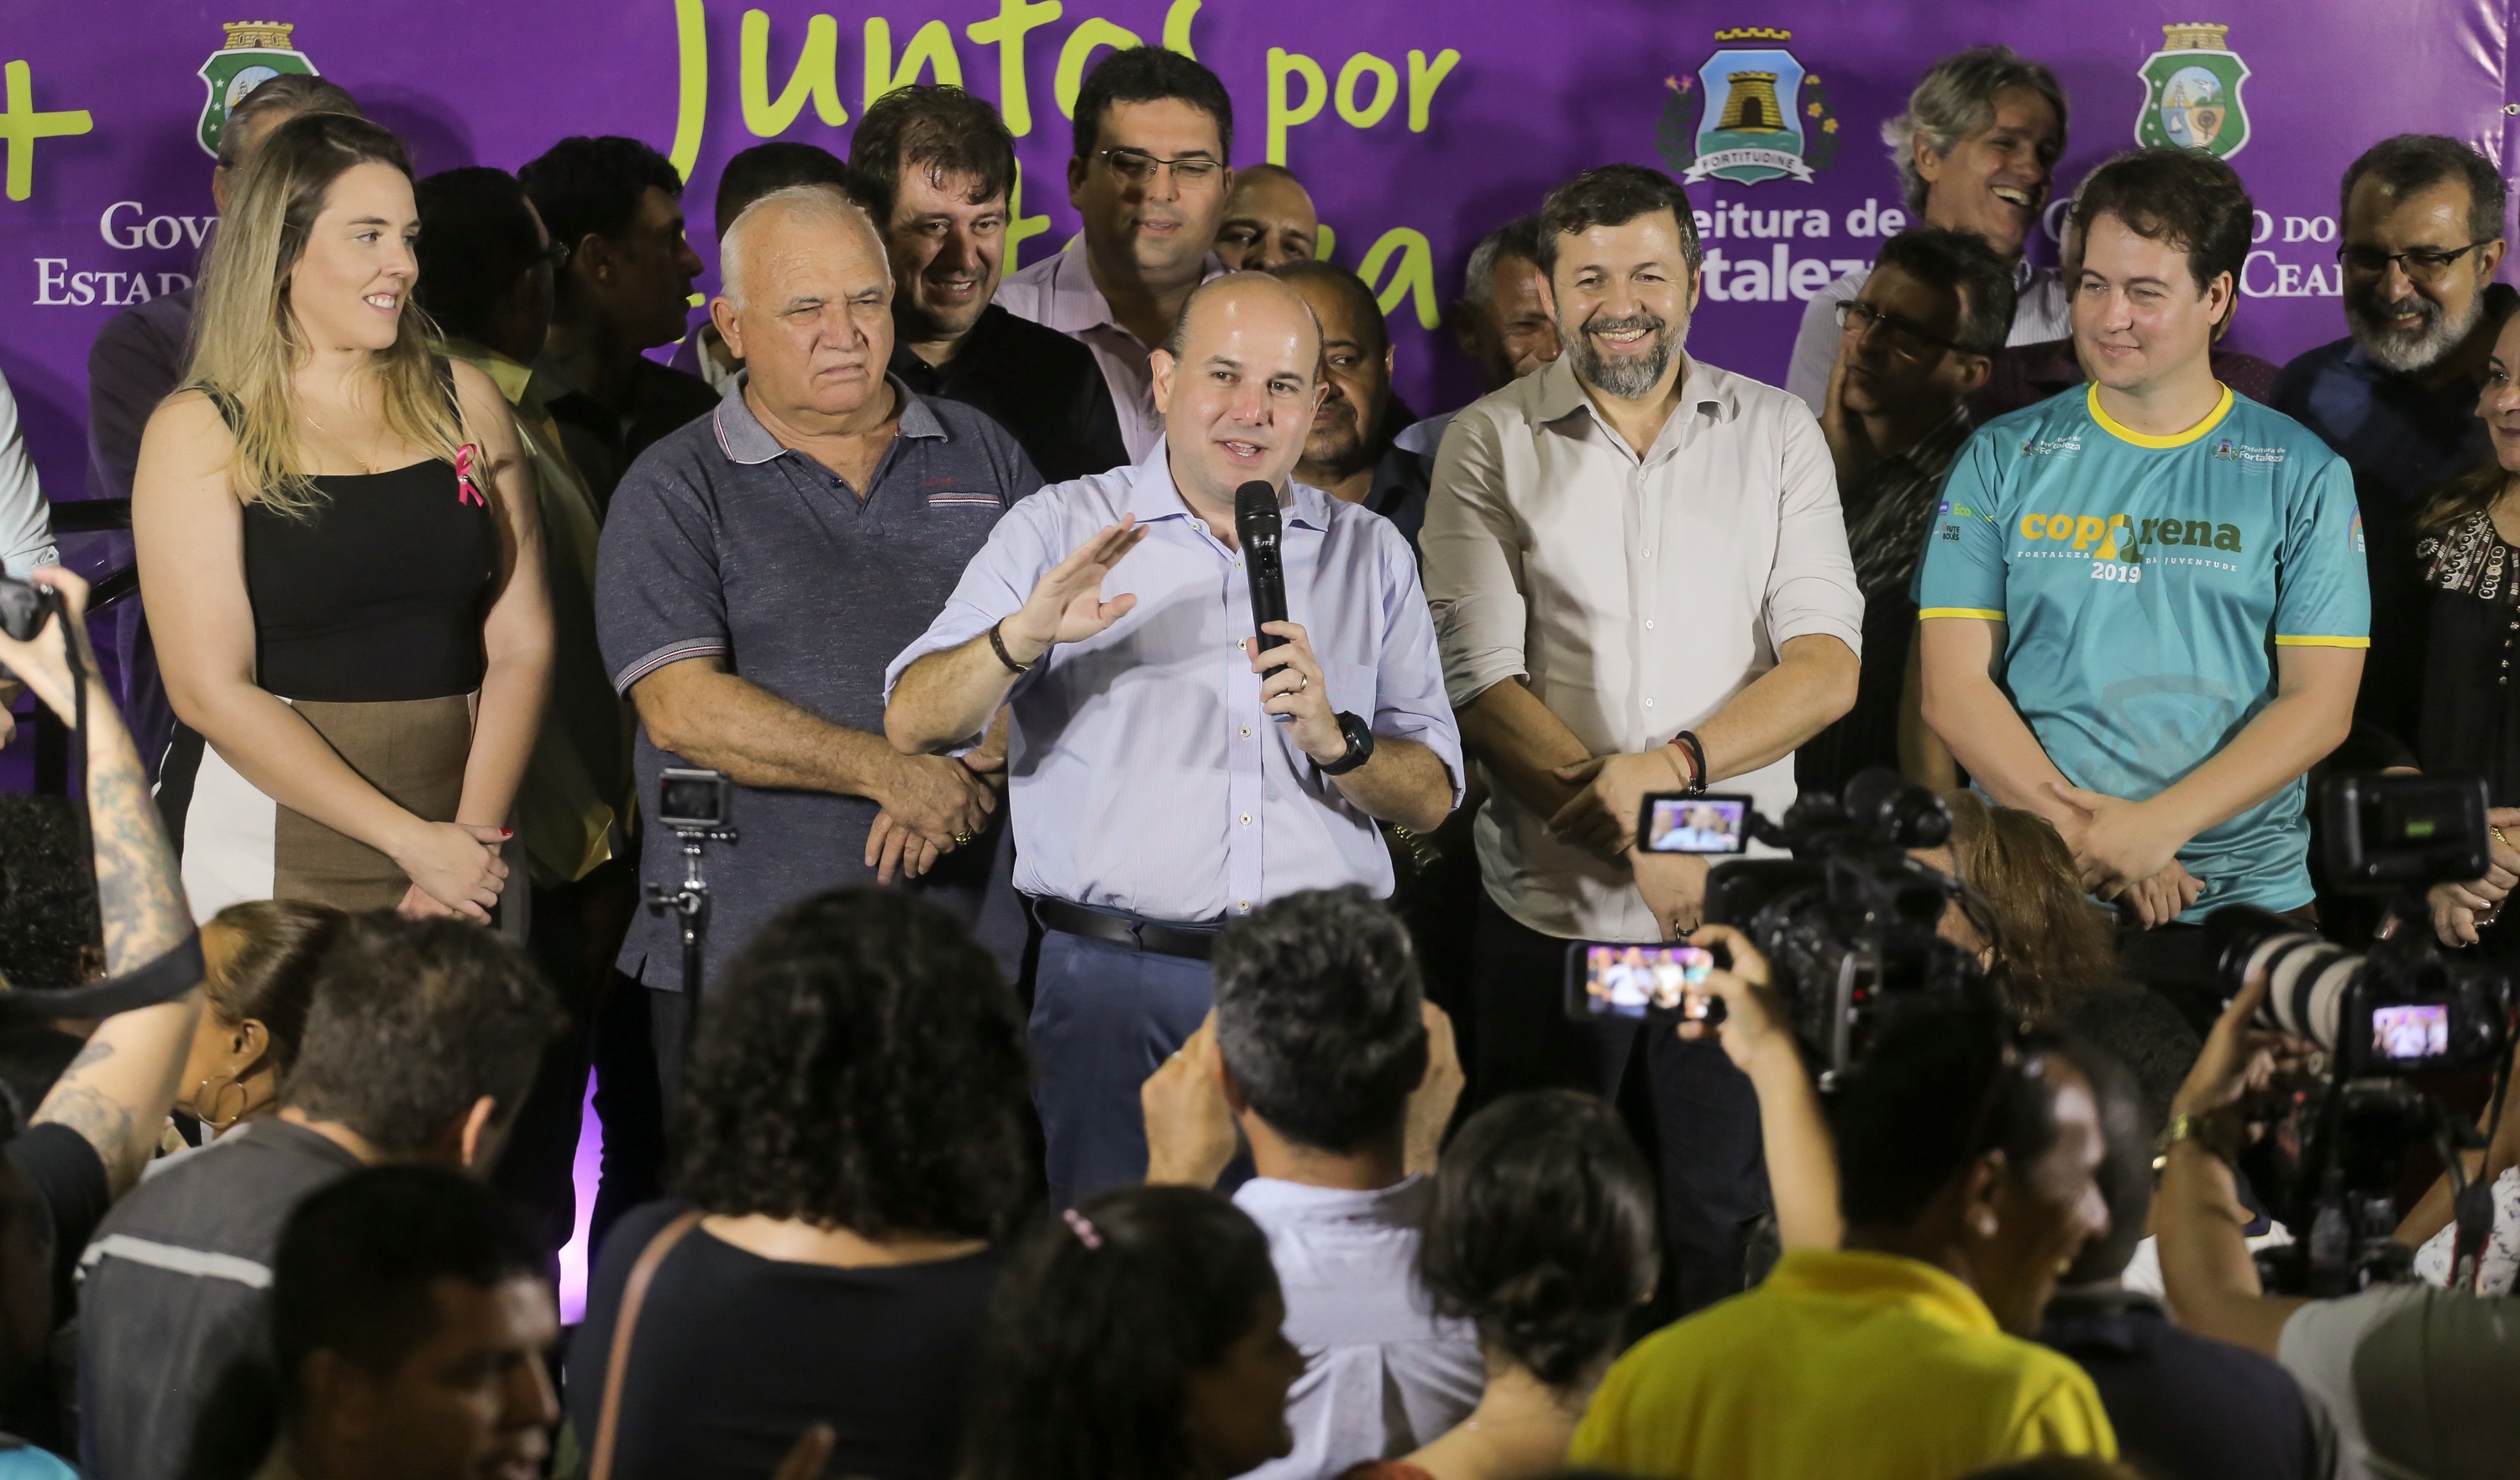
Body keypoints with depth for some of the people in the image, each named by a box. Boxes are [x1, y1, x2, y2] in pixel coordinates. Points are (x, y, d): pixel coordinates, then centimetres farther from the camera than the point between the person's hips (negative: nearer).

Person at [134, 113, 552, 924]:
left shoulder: (464, 402, 10)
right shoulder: (200, 432, -2)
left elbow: (520, 643, 6)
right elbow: (211, 691, -10)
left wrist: (472, 839, -7)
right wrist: (411, 840, -13)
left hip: (451, 850, 3)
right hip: (267, 851, -3)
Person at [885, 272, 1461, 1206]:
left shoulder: (1370, 553, 13)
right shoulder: (1061, 529, 6)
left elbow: (1432, 797, 9)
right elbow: (913, 725, -3)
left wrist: (1333, 738, -11)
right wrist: (1027, 635, -21)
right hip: (1119, 982, -2)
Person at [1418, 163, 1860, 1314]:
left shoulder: (1776, 435, 6)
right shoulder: (1493, 444, 1)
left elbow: (1827, 668, -2)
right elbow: (1481, 686, -7)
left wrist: (1670, 766, -17)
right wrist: (1635, 846, -16)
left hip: (1737, 907, 1)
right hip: (1553, 910, -1)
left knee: (1725, 1225, 5)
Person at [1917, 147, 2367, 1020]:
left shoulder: (2304, 477, 5)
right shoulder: (2003, 460, 8)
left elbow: (2319, 706, -1)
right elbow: (1954, 687, 2)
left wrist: (2160, 826, -14)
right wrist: (2080, 832, -13)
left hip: (2241, 897, 0)